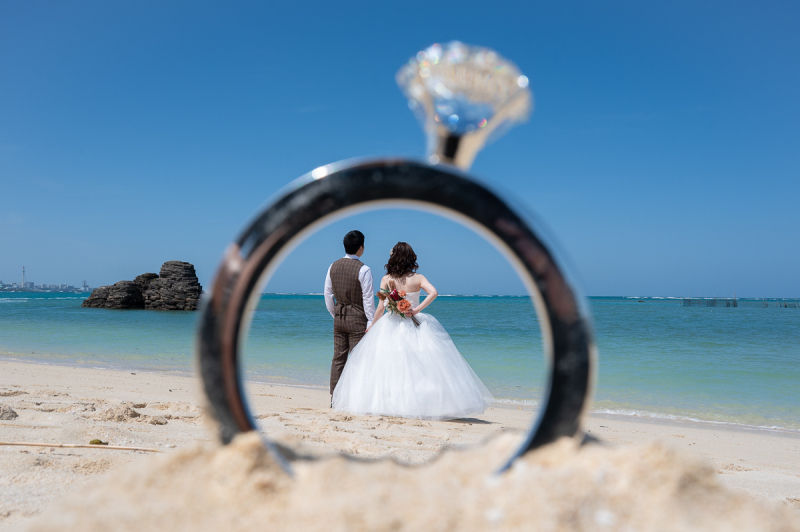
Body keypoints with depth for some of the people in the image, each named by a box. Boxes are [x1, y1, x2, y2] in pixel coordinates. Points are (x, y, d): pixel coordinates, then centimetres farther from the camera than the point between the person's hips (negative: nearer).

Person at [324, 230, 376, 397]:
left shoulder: (333, 266, 5)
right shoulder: (363, 269, -13)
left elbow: (328, 294, 10)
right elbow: (368, 298, -12)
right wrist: (371, 321, -7)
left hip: (339, 317, 6)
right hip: (357, 319, -6)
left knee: (338, 358, 10)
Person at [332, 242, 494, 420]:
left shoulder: (386, 279, 0)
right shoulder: (418, 278, 0)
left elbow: (381, 307, -2)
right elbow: (433, 292, -17)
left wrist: (372, 326, 10)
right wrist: (417, 309, -14)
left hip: (391, 326, 0)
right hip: (416, 326, 0)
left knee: (386, 367, 5)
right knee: (422, 366, 4)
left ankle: (388, 404, 4)